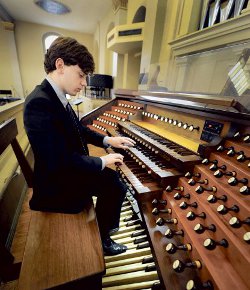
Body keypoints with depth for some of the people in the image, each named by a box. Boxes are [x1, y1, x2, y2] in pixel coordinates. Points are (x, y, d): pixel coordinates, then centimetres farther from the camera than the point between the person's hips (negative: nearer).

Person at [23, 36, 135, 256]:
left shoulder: (58, 98, 1)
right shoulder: (40, 103, -28)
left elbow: (79, 129, 12)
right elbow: (60, 161, -31)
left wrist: (107, 140, 5)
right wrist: (102, 161, -20)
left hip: (68, 171, 9)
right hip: (59, 185, -9)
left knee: (112, 176, 17)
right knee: (116, 187, -4)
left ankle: (105, 222, 41)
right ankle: (101, 239, 23)